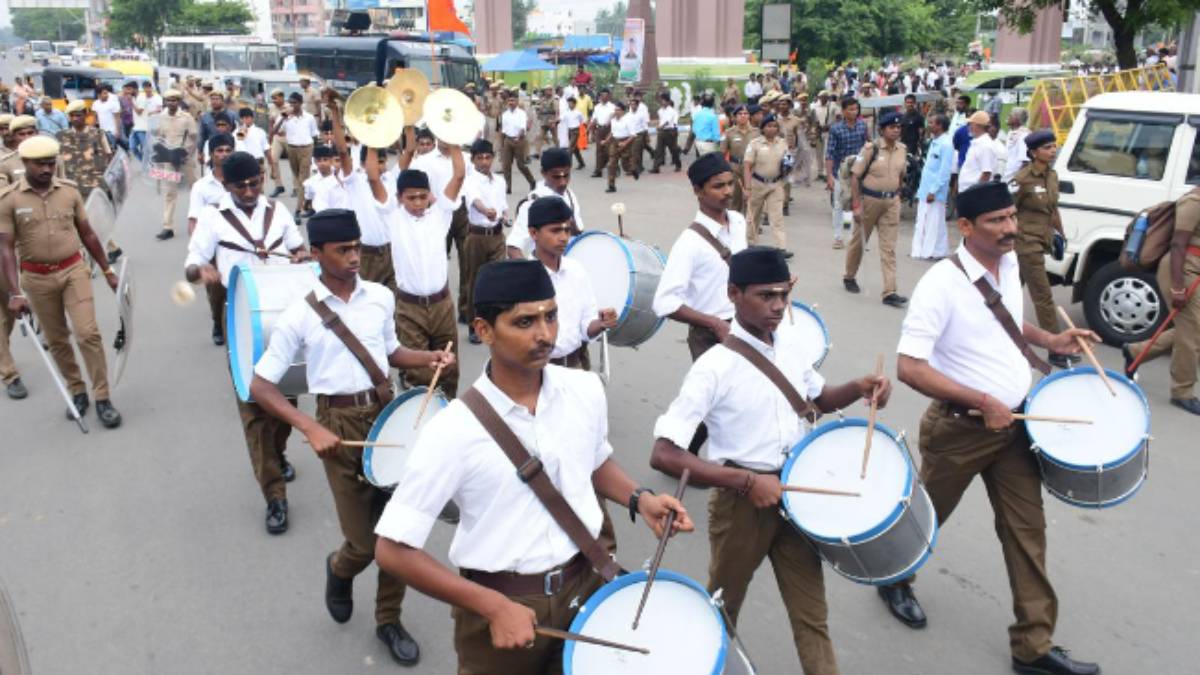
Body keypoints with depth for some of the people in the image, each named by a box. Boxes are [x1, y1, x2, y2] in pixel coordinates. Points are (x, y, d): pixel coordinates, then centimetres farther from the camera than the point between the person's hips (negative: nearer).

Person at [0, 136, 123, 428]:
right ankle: (77, 391, 28)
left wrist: (108, 271, 11)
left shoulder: (69, 191, -1)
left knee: (88, 333, -7)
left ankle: (102, 398, 2)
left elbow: (87, 234, 9)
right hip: (37, 278, 0)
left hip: (74, 270, 0)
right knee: (56, 340, 11)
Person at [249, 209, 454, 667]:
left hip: (386, 409, 4)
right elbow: (260, 386, -9)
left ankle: (389, 619, 29)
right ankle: (339, 570, 41)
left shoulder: (381, 297, 1)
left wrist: (429, 358, -3)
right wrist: (310, 429, -21)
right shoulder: (299, 315, -11)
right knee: (363, 542, 2)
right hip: (339, 422, -3)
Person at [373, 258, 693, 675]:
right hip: (498, 604, -4)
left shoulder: (586, 391, -6)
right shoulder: (454, 430, -21)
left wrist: (639, 499, -4)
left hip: (587, 585, 4)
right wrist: (495, 607, -21)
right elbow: (393, 550, -18)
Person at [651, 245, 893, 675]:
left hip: (796, 495, 5)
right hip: (741, 501, -5)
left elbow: (820, 399, 18)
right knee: (723, 609, 18)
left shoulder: (794, 345, -3)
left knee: (811, 614, 13)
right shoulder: (714, 368, -22)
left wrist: (858, 388, -4)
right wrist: (747, 481, -30)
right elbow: (663, 454, -26)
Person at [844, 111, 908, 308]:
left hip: (892, 202, 4)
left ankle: (890, 292, -2)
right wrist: (856, 205, -16)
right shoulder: (871, 149, -13)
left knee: (889, 248, 0)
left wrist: (896, 195, 12)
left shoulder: (902, 150, 2)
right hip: (869, 199, -4)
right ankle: (849, 277, 36)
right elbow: (855, 176, -13)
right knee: (859, 241, 13)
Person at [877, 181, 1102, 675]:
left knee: (1026, 529, 10)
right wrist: (982, 401, -28)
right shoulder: (941, 284, -23)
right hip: (960, 427, -7)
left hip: (1015, 421, 7)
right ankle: (894, 580, 44)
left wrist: (1048, 340, 5)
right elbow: (909, 367, -28)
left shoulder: (1010, 263, 1)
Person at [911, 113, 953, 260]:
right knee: (922, 222, 12)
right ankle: (920, 250, 19)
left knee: (934, 223, -1)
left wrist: (933, 191, -20)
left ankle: (935, 252, 6)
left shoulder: (946, 144, -14)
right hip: (925, 190, 9)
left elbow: (944, 171, -18)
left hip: (935, 192, -9)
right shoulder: (933, 142, 14)